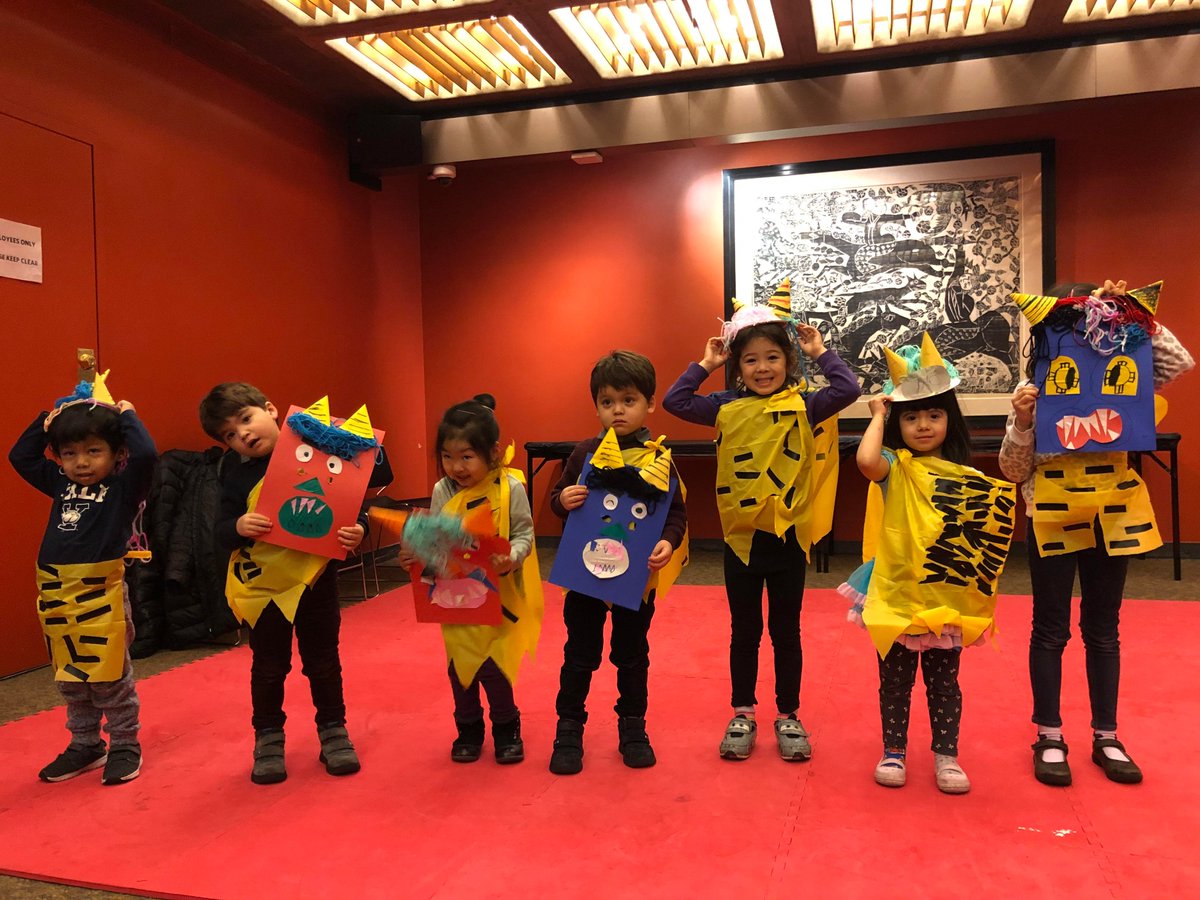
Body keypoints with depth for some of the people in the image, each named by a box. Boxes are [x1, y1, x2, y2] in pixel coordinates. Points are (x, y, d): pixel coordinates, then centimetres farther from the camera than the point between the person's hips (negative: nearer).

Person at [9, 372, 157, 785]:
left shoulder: (124, 487, -7)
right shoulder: (61, 485, 10)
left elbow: (146, 454, -24)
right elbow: (20, 456, 21)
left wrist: (126, 416, -9)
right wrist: (46, 422, 12)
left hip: (101, 591, -6)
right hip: (56, 592, 6)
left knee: (110, 677, 3)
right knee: (70, 679, 16)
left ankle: (125, 746, 17)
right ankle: (85, 745, 30)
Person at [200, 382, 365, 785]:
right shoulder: (236, 471, -5)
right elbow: (220, 532, -7)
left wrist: (356, 530, -27)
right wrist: (238, 527, -28)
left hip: (313, 579, -1)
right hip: (261, 584, 1)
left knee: (323, 662, 13)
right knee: (269, 667, 14)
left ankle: (333, 732, 30)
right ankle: (267, 738, 31)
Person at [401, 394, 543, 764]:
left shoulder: (510, 487, -13)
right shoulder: (442, 491, -3)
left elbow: (524, 535, -9)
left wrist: (511, 558, -28)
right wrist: (415, 554, -17)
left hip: (498, 597, -3)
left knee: (494, 666, 1)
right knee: (460, 665, 12)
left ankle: (506, 728, 25)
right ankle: (468, 730, 32)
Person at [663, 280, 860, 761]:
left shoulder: (802, 407, -3)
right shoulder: (726, 407, 1)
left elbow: (847, 390, -14)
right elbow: (674, 401, -2)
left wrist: (821, 352, -5)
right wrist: (704, 365, 0)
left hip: (788, 535, -1)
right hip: (741, 537, 1)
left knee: (786, 630, 12)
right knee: (744, 630, 14)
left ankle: (788, 716, 27)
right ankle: (742, 715, 28)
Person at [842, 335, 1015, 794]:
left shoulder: (965, 474, 3)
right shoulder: (896, 467, -7)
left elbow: (986, 523, 7)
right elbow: (866, 460, -30)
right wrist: (878, 415, -16)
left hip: (947, 598, 2)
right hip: (896, 595, -2)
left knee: (944, 681, 15)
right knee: (895, 679, 12)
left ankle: (946, 755, 29)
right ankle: (893, 751, 27)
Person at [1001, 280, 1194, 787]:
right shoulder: (1031, 393, -4)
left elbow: (1179, 362, -6)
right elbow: (1014, 470, -4)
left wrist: (1134, 314, -8)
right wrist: (1022, 423, -22)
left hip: (1110, 517, 3)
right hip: (1052, 520, -3)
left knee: (1103, 629, 12)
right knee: (1051, 630, 7)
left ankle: (1105, 738, 24)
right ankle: (1049, 738, 18)